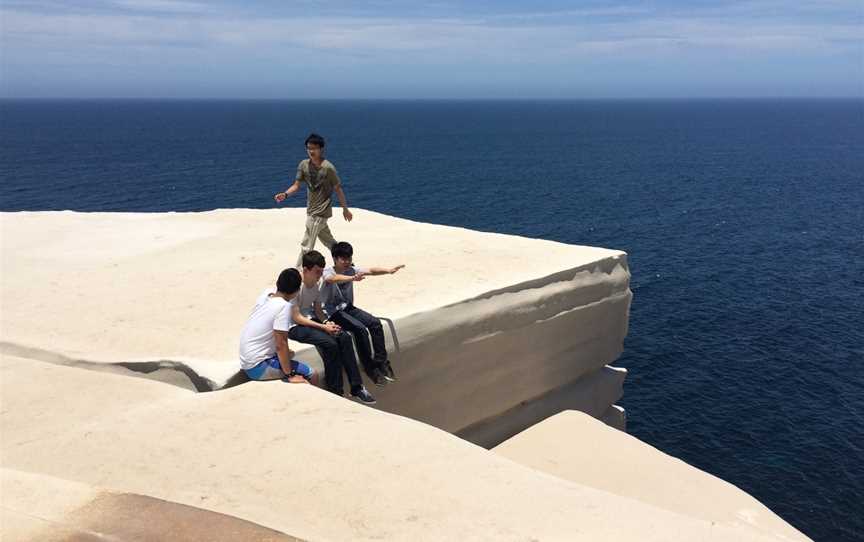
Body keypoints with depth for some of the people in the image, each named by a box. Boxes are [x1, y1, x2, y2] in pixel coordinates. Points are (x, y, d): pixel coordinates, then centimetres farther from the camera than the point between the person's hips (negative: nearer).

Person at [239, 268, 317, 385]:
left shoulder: (267, 292, -2)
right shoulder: (284, 306, -22)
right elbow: (281, 344, -24)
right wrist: (289, 375, -19)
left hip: (246, 361, 10)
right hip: (258, 367, -10)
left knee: (289, 354, 33)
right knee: (311, 375, -8)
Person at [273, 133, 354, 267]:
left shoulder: (328, 168, -17)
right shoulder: (303, 165, -1)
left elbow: (338, 188, -9)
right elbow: (296, 185, -2)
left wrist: (345, 209, -1)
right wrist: (285, 194, -22)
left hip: (320, 212, -7)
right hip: (311, 210, 7)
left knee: (306, 246, -8)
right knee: (329, 242, 21)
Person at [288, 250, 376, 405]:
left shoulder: (315, 284, 4)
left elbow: (318, 309, 11)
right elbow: (296, 318, -21)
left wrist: (327, 322, -11)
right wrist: (323, 327, -22)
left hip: (311, 320, 8)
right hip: (295, 327, -8)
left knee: (344, 338, -12)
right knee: (330, 344, -27)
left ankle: (356, 388, -7)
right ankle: (335, 393, -14)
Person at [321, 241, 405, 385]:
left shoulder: (352, 270, 1)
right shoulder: (328, 272, -14)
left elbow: (370, 271, -15)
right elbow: (333, 278, -40)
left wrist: (388, 270, -34)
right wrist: (352, 278, -60)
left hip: (348, 308, 6)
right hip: (332, 312, -6)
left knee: (375, 323, -15)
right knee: (360, 328, -27)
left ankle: (381, 361, -7)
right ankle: (370, 367, -16)